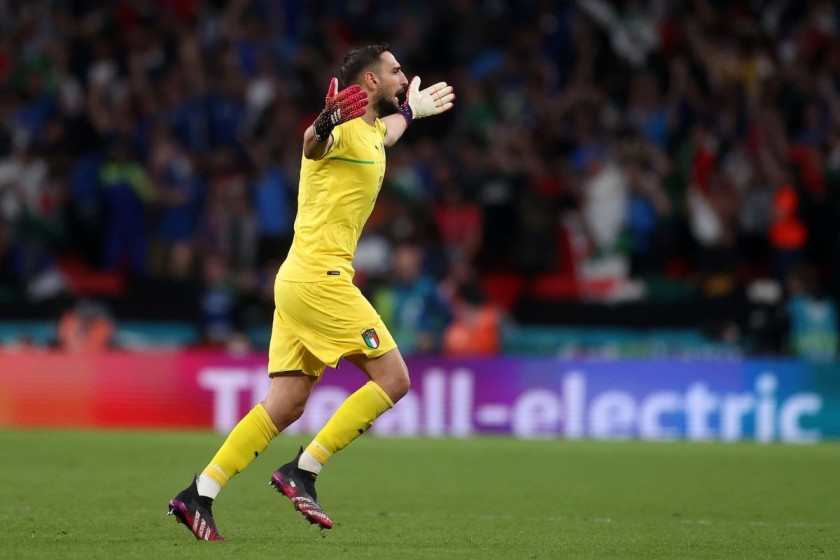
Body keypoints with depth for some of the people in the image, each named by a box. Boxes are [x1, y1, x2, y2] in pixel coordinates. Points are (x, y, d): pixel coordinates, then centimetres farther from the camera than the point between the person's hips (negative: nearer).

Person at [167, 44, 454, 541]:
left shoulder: (372, 130, 17)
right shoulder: (345, 127, -12)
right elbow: (313, 146, -38)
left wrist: (412, 111, 60)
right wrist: (326, 123, -59)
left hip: (300, 281, 10)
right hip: (320, 277, -10)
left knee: (287, 404, 4)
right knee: (393, 378, -8)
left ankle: (200, 495, 1)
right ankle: (303, 470, -8)